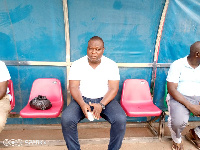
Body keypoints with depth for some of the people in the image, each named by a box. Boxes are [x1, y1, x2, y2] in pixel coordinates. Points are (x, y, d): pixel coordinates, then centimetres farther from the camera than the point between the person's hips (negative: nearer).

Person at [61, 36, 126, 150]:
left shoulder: (111, 65, 0)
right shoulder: (77, 65, 1)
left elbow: (113, 88, -6)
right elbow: (73, 87, -5)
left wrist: (101, 105, -22)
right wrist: (82, 104, -23)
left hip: (105, 99, 0)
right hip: (82, 99, 1)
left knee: (121, 120, -25)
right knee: (66, 119, -25)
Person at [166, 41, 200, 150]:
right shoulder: (177, 65, -6)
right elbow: (172, 89, -14)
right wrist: (190, 106, -21)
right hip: (180, 98, -5)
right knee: (178, 121, -32)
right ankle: (177, 140, 5)